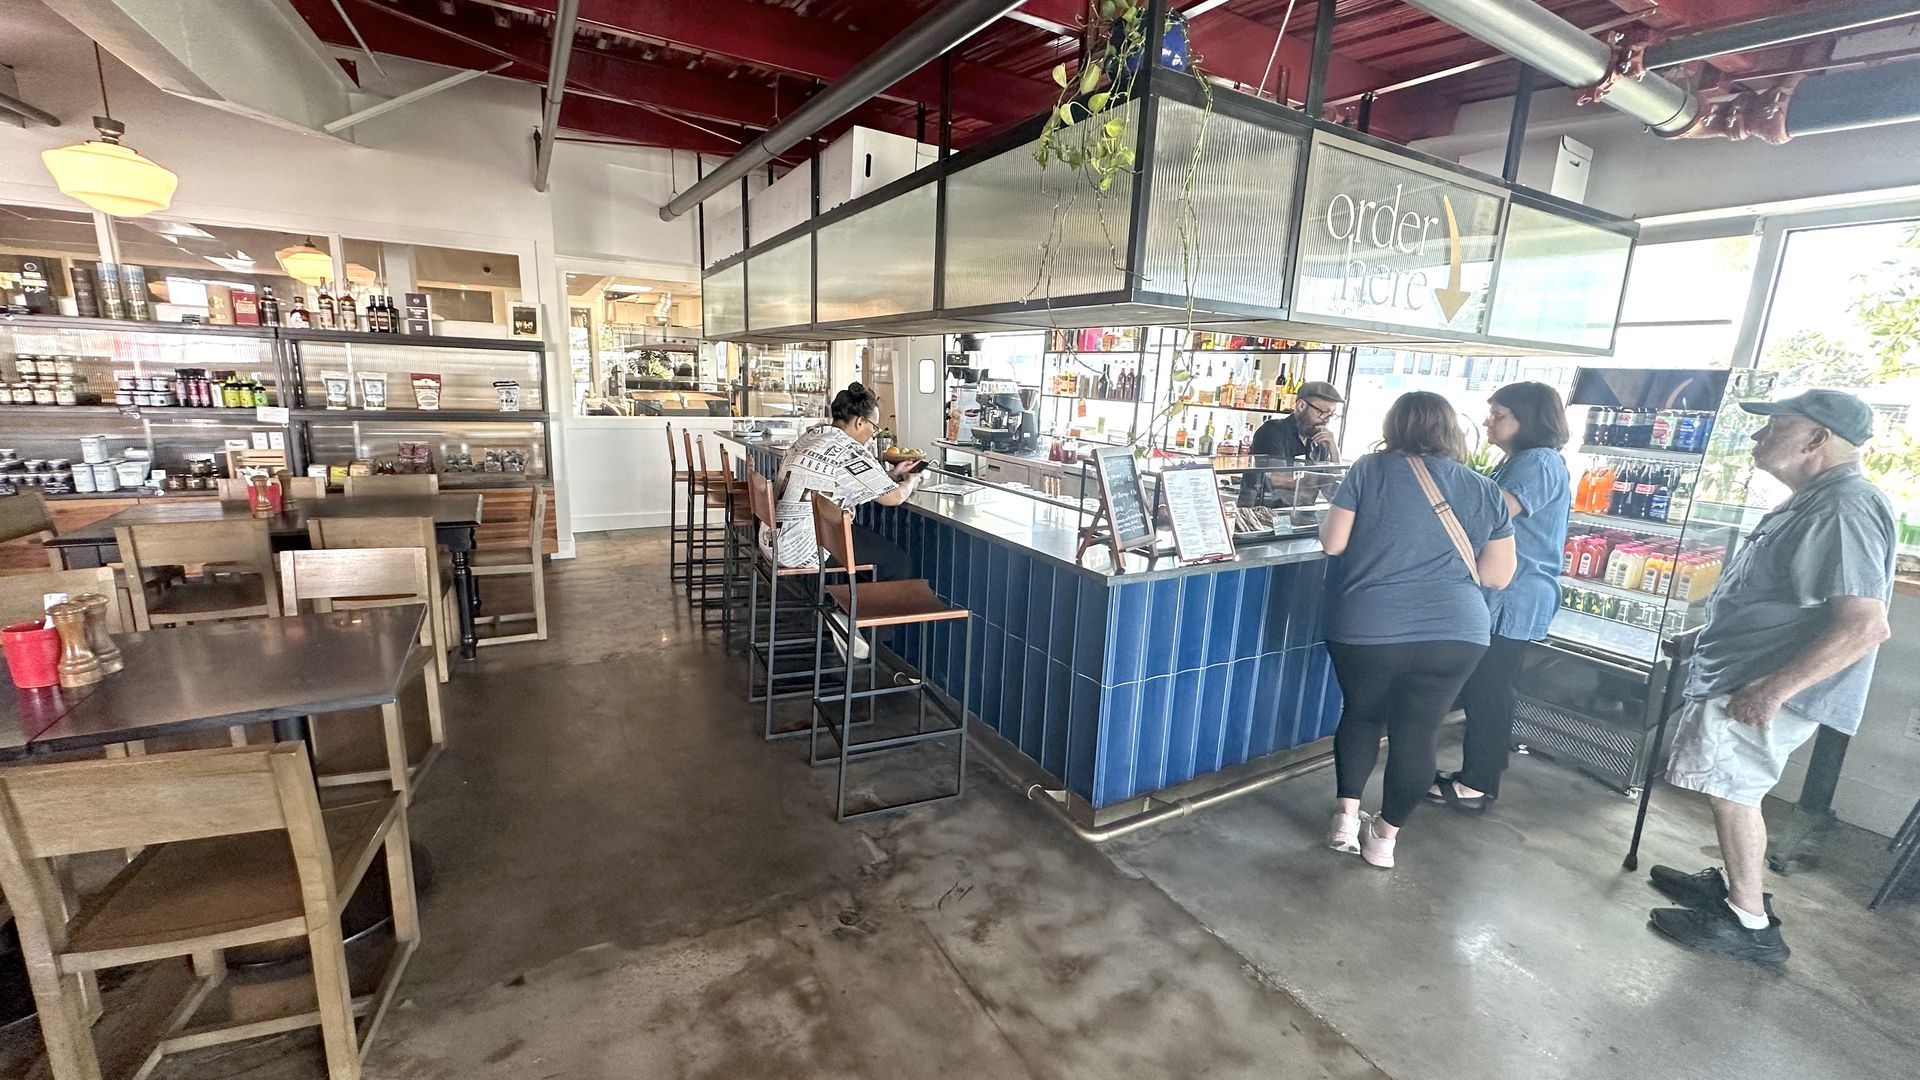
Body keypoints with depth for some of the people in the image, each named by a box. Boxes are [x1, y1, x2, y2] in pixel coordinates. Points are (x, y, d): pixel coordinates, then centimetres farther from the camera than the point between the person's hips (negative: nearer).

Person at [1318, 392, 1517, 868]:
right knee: (1417, 731, 13)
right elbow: (1498, 575, 8)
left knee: (1361, 713, 20)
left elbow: (1332, 542, -5)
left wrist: (1350, 530, 17)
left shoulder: (1370, 470, -3)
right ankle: (1384, 837, 25)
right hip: (1456, 633, 2)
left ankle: (1346, 818, 24)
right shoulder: (1485, 491, 6)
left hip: (1368, 629, -2)